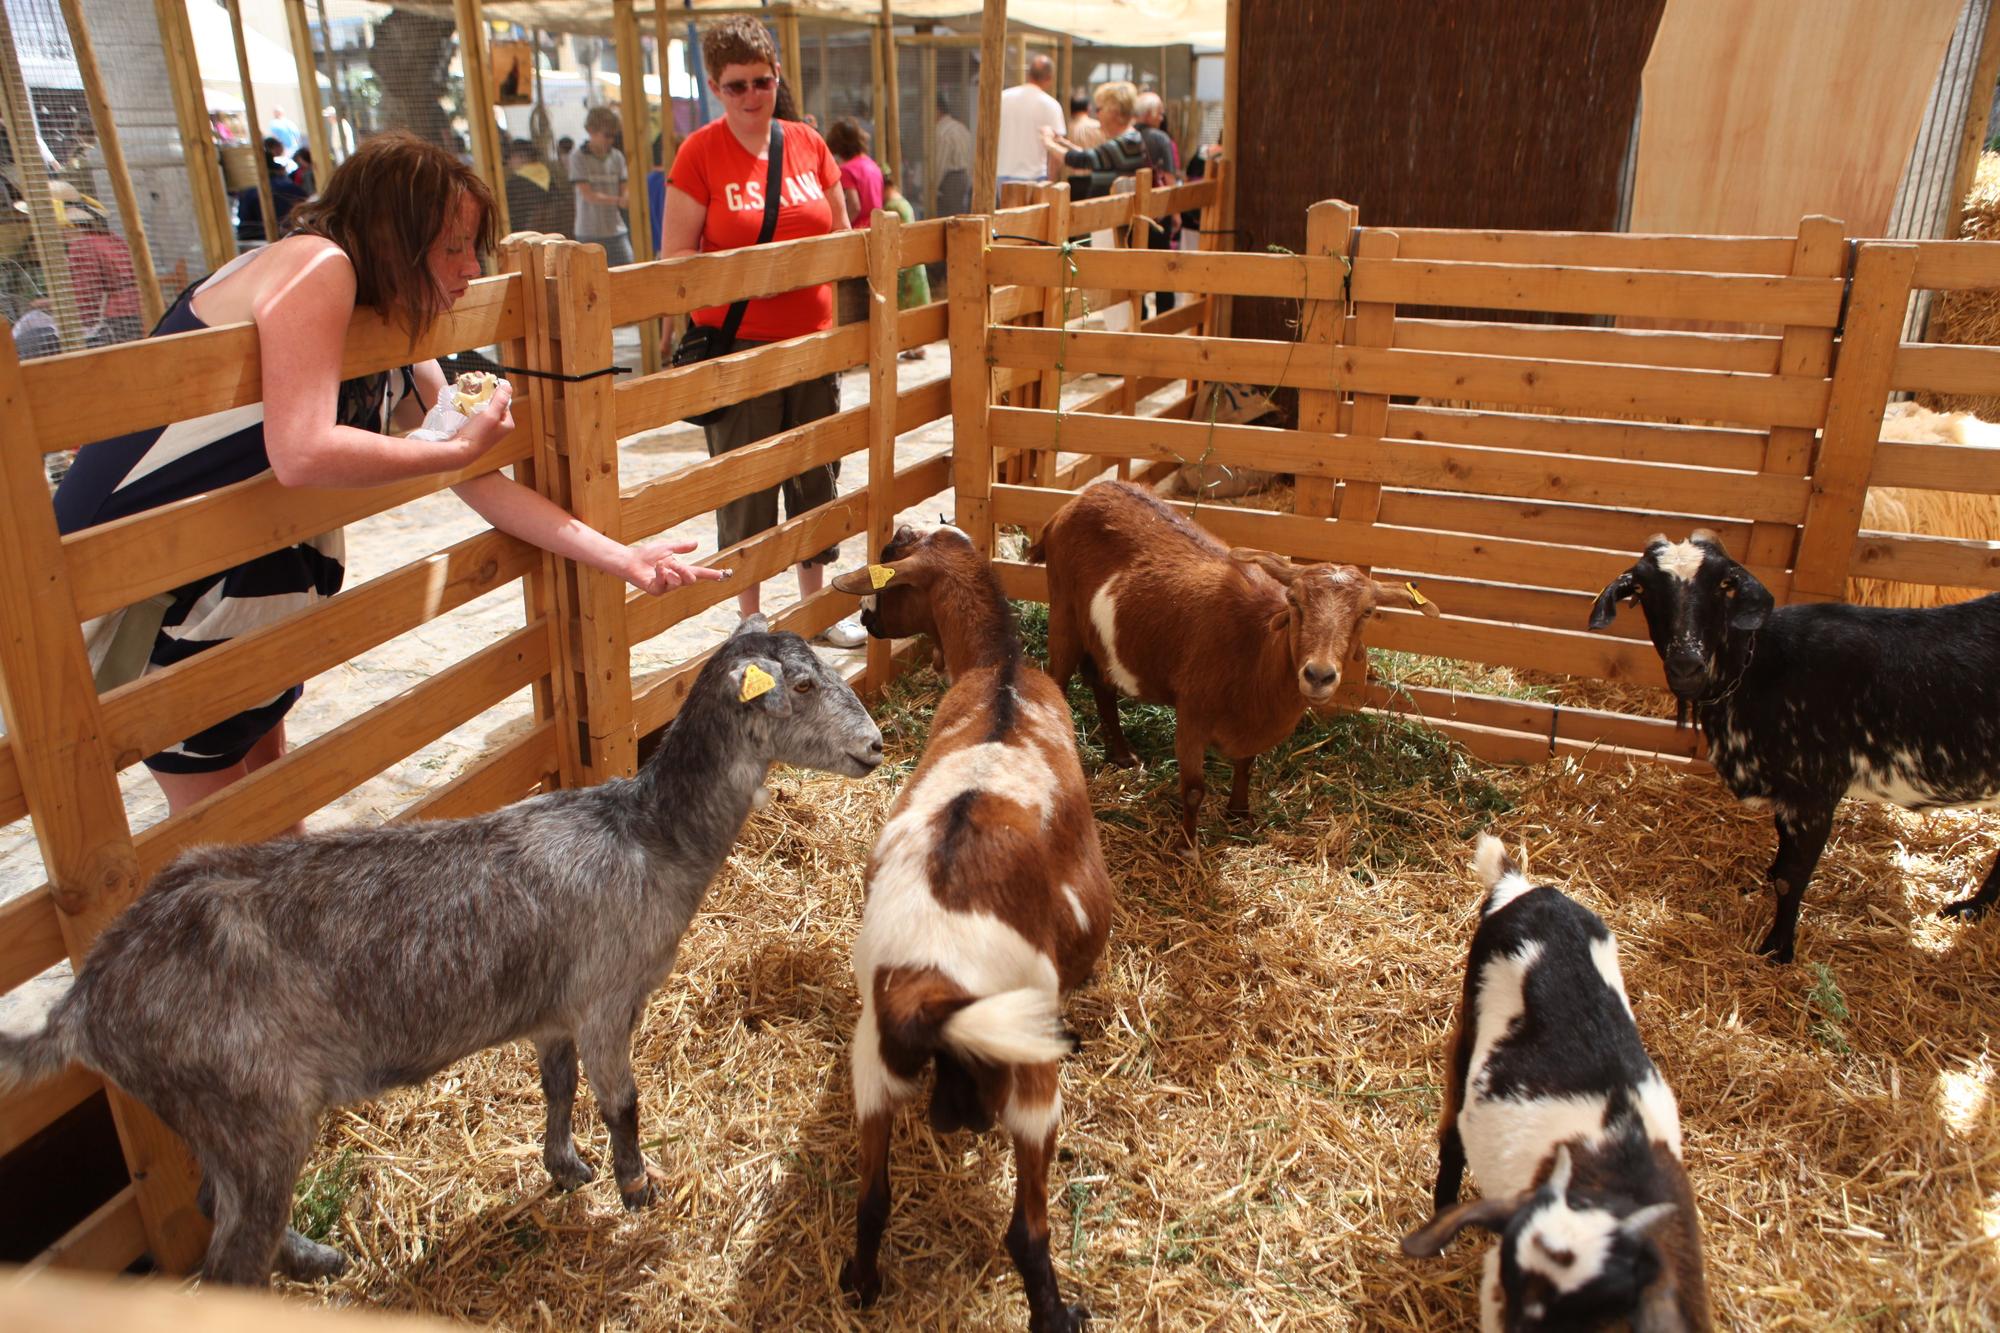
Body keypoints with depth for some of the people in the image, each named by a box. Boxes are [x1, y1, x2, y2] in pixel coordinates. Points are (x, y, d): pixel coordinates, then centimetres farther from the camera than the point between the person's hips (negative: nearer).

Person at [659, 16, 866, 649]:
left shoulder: (808, 143, 6)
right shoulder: (700, 152, -5)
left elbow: (842, 236, 15)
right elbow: (673, 257, -7)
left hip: (812, 341, 4)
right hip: (737, 346, -4)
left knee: (815, 477, 13)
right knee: (745, 488, 3)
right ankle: (749, 617, 18)